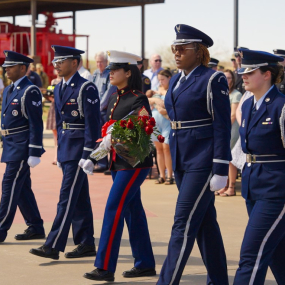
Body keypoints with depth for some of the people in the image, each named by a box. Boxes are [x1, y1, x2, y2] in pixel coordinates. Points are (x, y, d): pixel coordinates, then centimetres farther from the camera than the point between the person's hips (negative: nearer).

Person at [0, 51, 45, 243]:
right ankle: (36, 228, 20)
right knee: (22, 189, 12)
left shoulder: (30, 91, -14)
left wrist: (34, 153, -20)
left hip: (22, 147, -9)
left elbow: (36, 124, -17)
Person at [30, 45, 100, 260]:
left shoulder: (86, 89, -12)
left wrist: (88, 154, -19)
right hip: (66, 148, 9)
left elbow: (92, 123, -16)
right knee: (79, 199, 12)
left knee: (67, 197, -9)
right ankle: (86, 244, 17)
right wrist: (60, 152, 18)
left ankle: (53, 246, -9)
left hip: (79, 148, -9)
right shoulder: (59, 89, 14)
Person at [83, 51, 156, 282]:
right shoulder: (115, 98, 11)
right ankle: (145, 264, 20)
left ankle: (105, 268, -7)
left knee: (114, 208, -10)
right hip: (118, 162, 9)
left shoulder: (138, 100, -14)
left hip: (134, 163, -9)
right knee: (133, 210, 12)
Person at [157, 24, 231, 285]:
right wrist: (174, 161, 20)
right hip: (181, 160, 8)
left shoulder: (213, 80, -11)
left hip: (203, 161, -8)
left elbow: (223, 126, -13)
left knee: (184, 224, -8)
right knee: (205, 222, 14)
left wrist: (221, 170, -16)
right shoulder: (176, 81, 12)